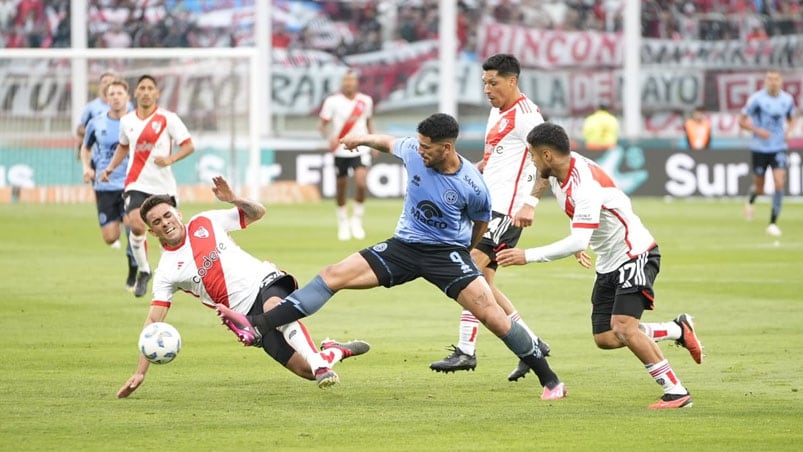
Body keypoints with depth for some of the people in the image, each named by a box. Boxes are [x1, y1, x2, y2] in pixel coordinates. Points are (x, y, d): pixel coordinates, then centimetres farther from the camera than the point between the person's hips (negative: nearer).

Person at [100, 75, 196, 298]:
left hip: (163, 185, -1)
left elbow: (189, 145, -4)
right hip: (136, 184, 1)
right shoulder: (127, 121, 7)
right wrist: (111, 167, 15)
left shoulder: (167, 118, -3)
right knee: (136, 225, -20)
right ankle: (143, 271, -1)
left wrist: (171, 158, -20)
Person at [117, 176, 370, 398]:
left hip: (266, 282, 0)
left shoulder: (205, 222, 6)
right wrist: (140, 373, -7)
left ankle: (320, 362, -35)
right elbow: (154, 321, -1)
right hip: (248, 314, 0)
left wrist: (233, 199, -9)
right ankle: (336, 351, 19)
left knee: (273, 306, -40)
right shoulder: (166, 272, 2)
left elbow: (257, 212, 13)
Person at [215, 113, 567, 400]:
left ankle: (549, 380, -8)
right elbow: (390, 143, 15)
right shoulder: (413, 151, -11)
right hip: (404, 245, 4)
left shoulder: (472, 186, -19)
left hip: (448, 251, -4)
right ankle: (256, 328, -15)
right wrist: (362, 139, 25)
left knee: (489, 312, -21)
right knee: (333, 275, -9)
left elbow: (481, 223, 2)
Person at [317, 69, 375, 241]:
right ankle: (343, 223, 27)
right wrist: (329, 137, -20)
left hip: (360, 149, 1)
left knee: (361, 183, -19)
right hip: (341, 151, -1)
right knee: (341, 189, 7)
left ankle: (356, 220, 0)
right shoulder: (333, 102, -4)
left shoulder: (366, 101, 5)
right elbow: (322, 123, -2)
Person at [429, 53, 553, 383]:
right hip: (489, 206, 10)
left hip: (507, 209, -10)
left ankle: (466, 351, -15)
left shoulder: (525, 114, -11)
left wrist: (530, 203, -27)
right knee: (483, 282, 8)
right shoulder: (497, 113, 19)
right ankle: (531, 344, 15)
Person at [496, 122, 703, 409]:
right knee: (605, 339, 4)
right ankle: (678, 330, 22)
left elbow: (578, 242, -36)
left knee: (623, 328, -23)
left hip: (635, 255, -10)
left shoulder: (585, 186, -28)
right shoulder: (558, 172, 1)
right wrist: (578, 247, 22)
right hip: (608, 262, 10)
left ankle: (676, 392, -16)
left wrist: (528, 256, -35)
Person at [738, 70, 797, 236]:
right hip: (759, 148, -2)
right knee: (759, 188, 7)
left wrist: (788, 130, -2)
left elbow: (791, 119, 19)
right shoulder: (756, 99, -10)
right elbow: (742, 121, -5)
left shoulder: (787, 99, 0)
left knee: (779, 183, -14)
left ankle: (773, 223, -6)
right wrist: (757, 131, -21)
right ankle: (750, 201, 46)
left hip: (779, 148, 2)